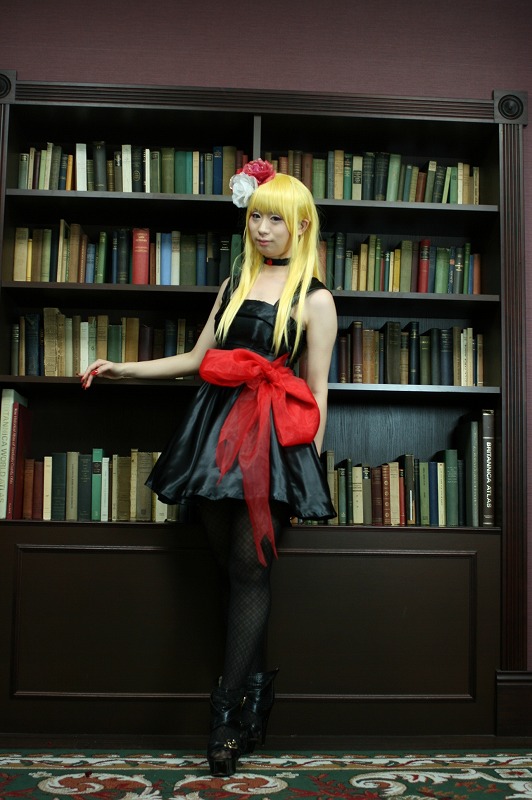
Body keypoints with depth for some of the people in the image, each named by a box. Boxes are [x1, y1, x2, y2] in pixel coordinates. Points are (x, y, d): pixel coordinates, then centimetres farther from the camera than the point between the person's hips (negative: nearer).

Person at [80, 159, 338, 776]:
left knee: (249, 569, -7)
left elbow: (315, 393, 1)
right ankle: (256, 689, 14)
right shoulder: (233, 286, 18)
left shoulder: (314, 299, 3)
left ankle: (226, 711, -2)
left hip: (273, 440, -5)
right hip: (217, 430, 5)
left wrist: (308, 468, -3)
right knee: (228, 562, 2)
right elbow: (198, 358, 22)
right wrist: (123, 369, 17)